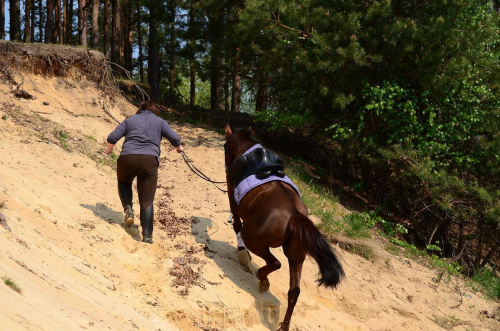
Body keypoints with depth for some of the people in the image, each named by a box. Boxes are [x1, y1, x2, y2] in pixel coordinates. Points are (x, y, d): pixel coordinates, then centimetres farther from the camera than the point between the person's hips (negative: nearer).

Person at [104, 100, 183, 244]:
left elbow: (112, 138, 11)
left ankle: (128, 209, 10)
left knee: (124, 183, 32)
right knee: (147, 201, 4)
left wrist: (108, 151, 30)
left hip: (127, 158, 1)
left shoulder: (130, 120, 19)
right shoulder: (159, 122, 17)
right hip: (150, 160, -1)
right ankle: (147, 236, 1)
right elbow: (175, 138, 6)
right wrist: (178, 147, 28)